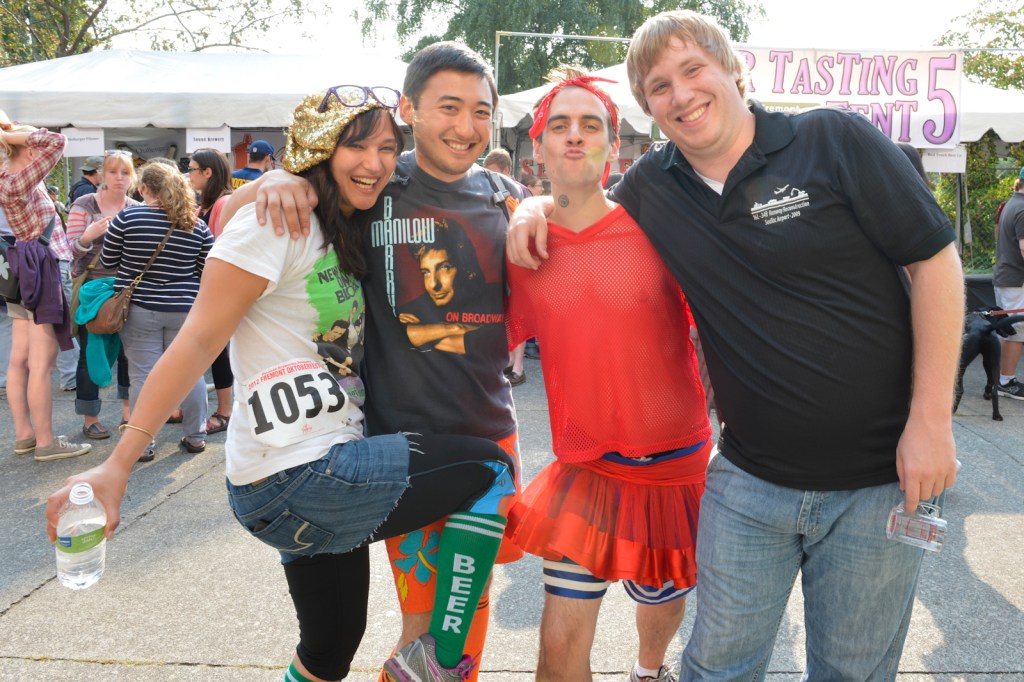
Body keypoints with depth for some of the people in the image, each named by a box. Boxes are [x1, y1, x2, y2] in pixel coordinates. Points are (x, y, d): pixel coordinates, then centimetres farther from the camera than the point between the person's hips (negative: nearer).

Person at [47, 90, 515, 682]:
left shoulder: (350, 233, 16)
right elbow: (199, 342, -15)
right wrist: (119, 463, -18)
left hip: (330, 473, 8)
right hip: (296, 478, -8)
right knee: (490, 470, -8)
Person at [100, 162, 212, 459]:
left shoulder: (127, 217, -7)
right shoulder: (198, 225, -2)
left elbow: (108, 261, 2)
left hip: (138, 309, -2)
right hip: (185, 309, 2)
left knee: (143, 376, 4)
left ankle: (143, 443, 10)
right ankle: (196, 437, 19)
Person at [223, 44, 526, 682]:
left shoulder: (508, 197, 3)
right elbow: (223, 219, 1)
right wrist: (275, 180, -21)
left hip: (492, 432, 4)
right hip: (404, 436, -3)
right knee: (424, 619, 2)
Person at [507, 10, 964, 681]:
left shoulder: (835, 140, -9)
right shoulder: (652, 184, 2)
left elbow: (936, 260, -8)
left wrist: (932, 420, -13)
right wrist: (539, 208, -2)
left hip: (878, 478, -2)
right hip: (748, 480, 3)